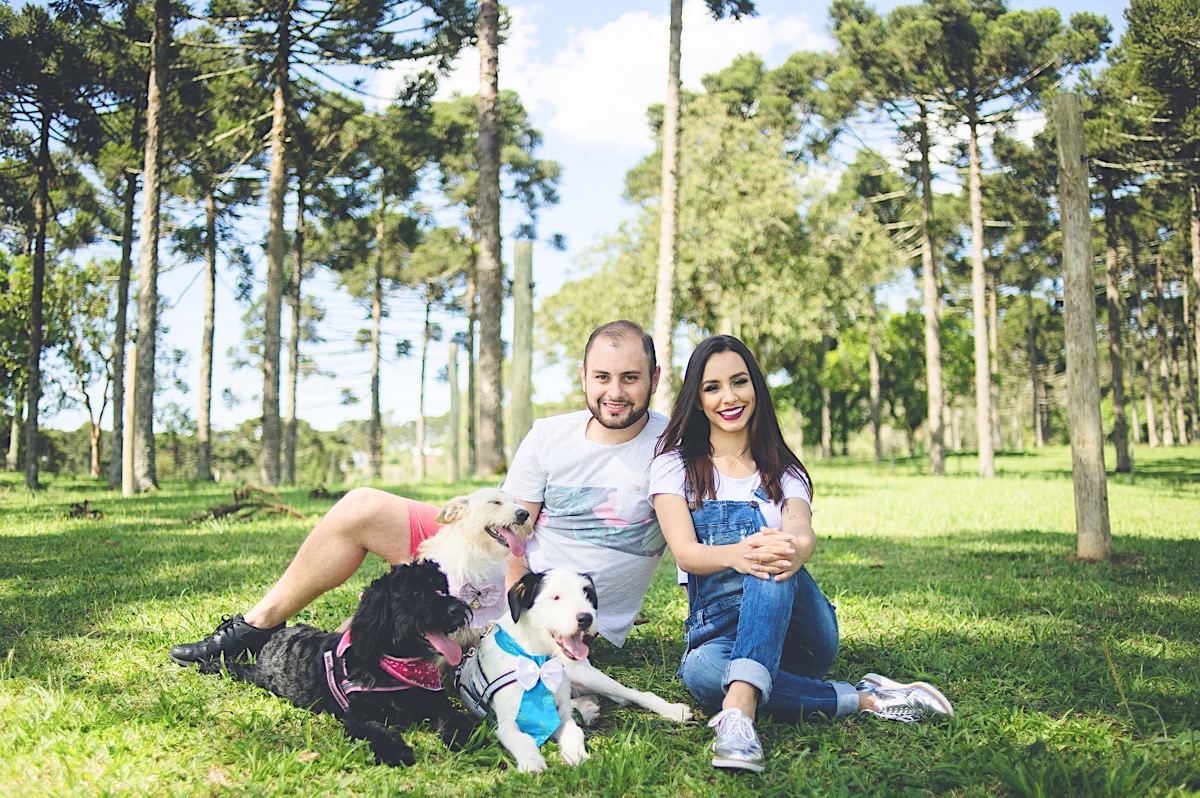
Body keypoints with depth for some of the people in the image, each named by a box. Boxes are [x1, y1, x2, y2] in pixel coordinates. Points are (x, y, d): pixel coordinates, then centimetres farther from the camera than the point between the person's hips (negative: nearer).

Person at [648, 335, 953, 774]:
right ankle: (863, 699, -29)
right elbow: (685, 552, -12)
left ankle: (739, 710, -49)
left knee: (774, 557, -33)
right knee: (699, 671, -37)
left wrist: (796, 548, -40)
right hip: (717, 628, 0)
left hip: (798, 633, 1)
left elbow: (803, 532, -12)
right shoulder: (675, 465, 6)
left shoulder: (783, 472, 11)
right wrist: (735, 554, -37)